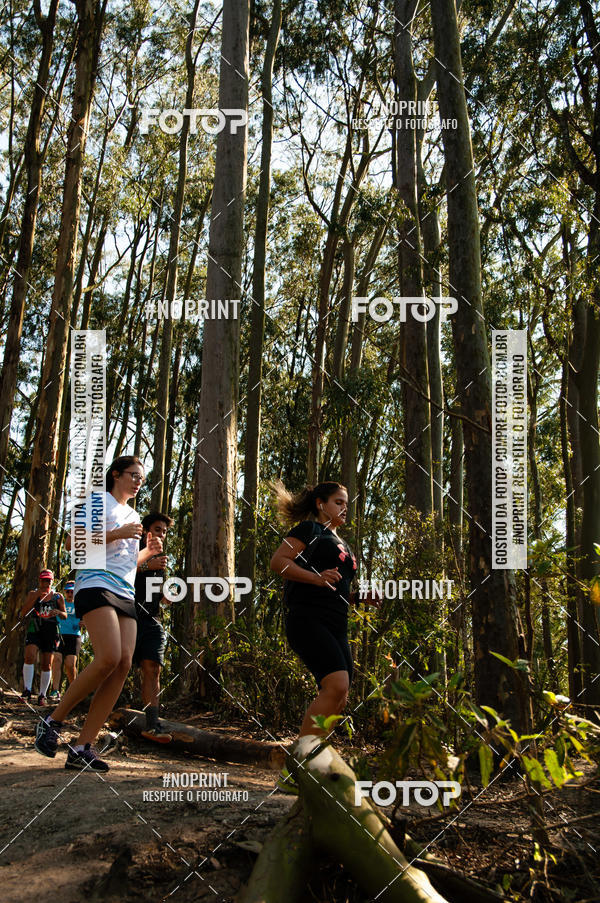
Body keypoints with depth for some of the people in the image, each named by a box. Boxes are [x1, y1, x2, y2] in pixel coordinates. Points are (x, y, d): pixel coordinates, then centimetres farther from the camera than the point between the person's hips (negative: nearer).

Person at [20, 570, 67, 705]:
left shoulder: (58, 596, 10)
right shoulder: (33, 594, 10)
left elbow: (65, 616, 14)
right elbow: (23, 613, 0)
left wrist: (58, 612, -10)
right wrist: (35, 597, -11)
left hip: (50, 631, 1)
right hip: (34, 629, -1)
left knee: (47, 664, -1)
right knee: (30, 656, -22)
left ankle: (42, 695, 8)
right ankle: (27, 691, -17)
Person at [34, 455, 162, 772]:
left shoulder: (134, 516, 28)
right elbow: (73, 542, -7)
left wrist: (148, 552, 16)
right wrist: (117, 533, -12)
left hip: (126, 594, 8)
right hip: (97, 584, -8)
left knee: (124, 664, -9)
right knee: (109, 659, -24)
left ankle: (82, 748, -6)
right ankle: (52, 722, -5)